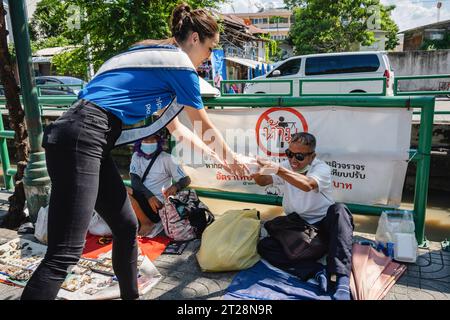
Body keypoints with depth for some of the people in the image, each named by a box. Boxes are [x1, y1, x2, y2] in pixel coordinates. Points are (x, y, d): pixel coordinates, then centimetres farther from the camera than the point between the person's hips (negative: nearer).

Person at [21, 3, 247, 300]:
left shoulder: (156, 55, 25)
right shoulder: (180, 63, -3)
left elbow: (173, 124, 31)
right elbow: (205, 126, 7)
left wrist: (213, 154, 35)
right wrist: (230, 156, 26)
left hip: (85, 139, 10)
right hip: (82, 137, -10)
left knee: (126, 227, 15)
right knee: (66, 253, -11)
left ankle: (131, 295, 32)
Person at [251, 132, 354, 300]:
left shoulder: (322, 168, -13)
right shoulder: (286, 167, 1)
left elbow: (307, 185, -36)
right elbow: (264, 181, -17)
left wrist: (278, 169, -49)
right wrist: (258, 174, -42)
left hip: (323, 226, -3)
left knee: (339, 210, -35)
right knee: (264, 246, -18)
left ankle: (342, 281, -41)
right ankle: (317, 270, -27)